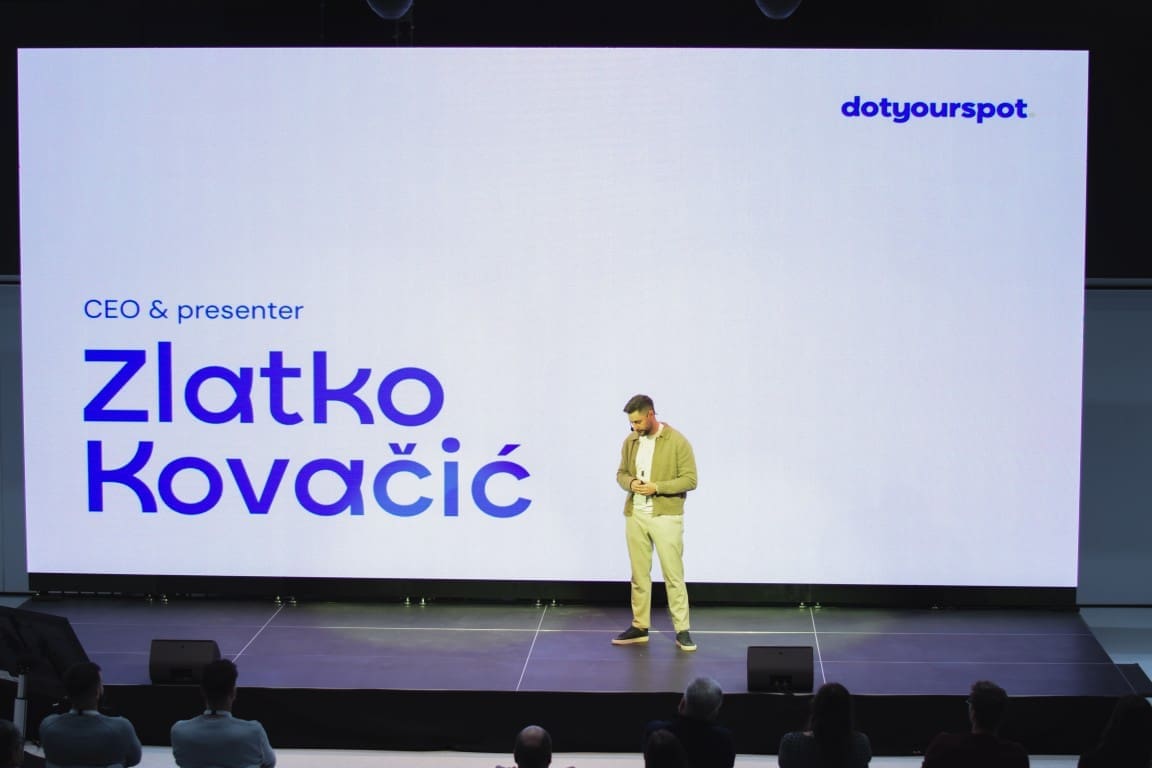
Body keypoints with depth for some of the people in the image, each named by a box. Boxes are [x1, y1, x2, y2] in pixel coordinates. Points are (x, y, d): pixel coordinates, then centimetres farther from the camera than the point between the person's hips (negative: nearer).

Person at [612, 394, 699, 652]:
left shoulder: (677, 442, -9)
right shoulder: (630, 441, 7)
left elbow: (689, 480, -10)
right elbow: (621, 473, 16)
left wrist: (657, 487, -20)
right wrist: (630, 483, -8)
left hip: (666, 516, -5)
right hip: (635, 516, 5)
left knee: (673, 575, -4)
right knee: (639, 574, 11)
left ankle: (682, 631, 1)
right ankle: (639, 627, 19)